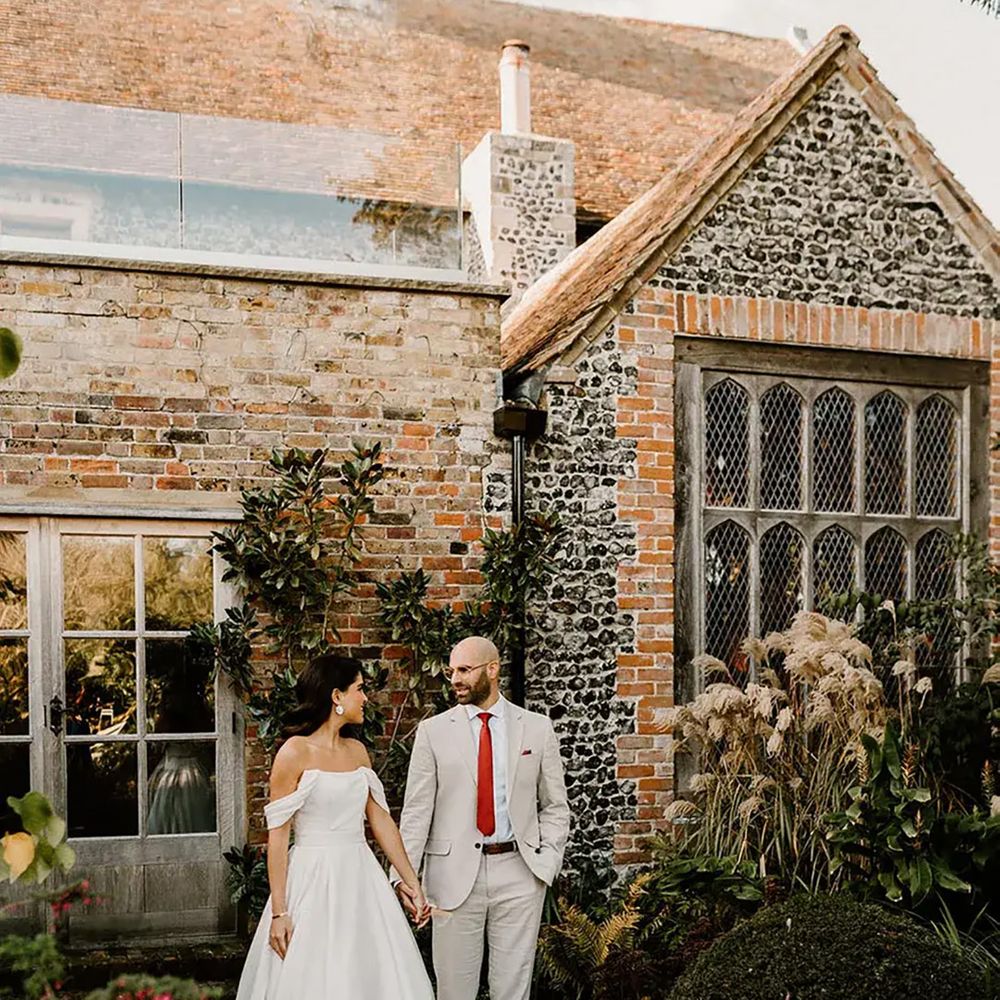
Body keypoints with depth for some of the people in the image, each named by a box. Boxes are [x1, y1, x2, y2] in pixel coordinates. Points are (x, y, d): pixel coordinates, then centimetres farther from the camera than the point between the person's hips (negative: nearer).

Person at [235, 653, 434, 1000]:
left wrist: (411, 880, 9)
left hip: (360, 879, 6)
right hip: (314, 880, -6)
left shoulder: (357, 751, 9)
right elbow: (277, 836, -10)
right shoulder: (294, 753, -10)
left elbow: (381, 819, 12)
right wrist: (279, 912, -13)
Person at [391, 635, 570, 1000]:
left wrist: (547, 861, -4)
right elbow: (416, 810, -1)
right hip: (455, 875, 0)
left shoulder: (537, 728, 5)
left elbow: (555, 806, 10)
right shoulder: (434, 731, 2)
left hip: (519, 874, 1)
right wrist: (403, 874, -12)